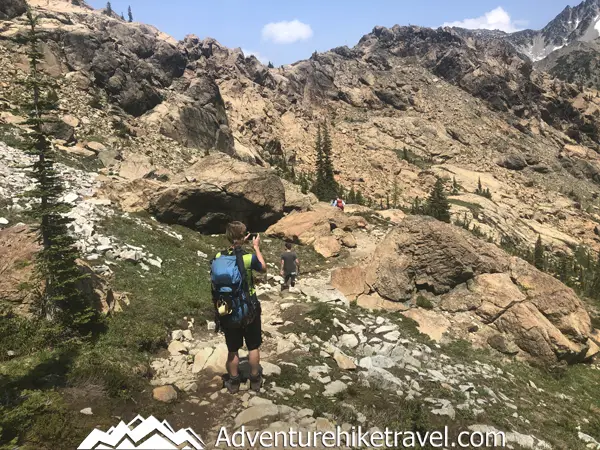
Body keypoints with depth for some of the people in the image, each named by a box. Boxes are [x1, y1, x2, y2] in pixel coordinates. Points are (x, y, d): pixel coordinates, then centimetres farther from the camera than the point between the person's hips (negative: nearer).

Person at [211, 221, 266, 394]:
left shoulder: (218, 258, -10)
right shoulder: (249, 258, -20)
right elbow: (263, 268, 2)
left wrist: (238, 246, 18)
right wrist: (256, 247, 11)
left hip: (228, 313, 3)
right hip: (249, 311, -2)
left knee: (232, 349, 18)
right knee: (253, 347, 17)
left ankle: (233, 382, 33)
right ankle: (255, 380, 32)